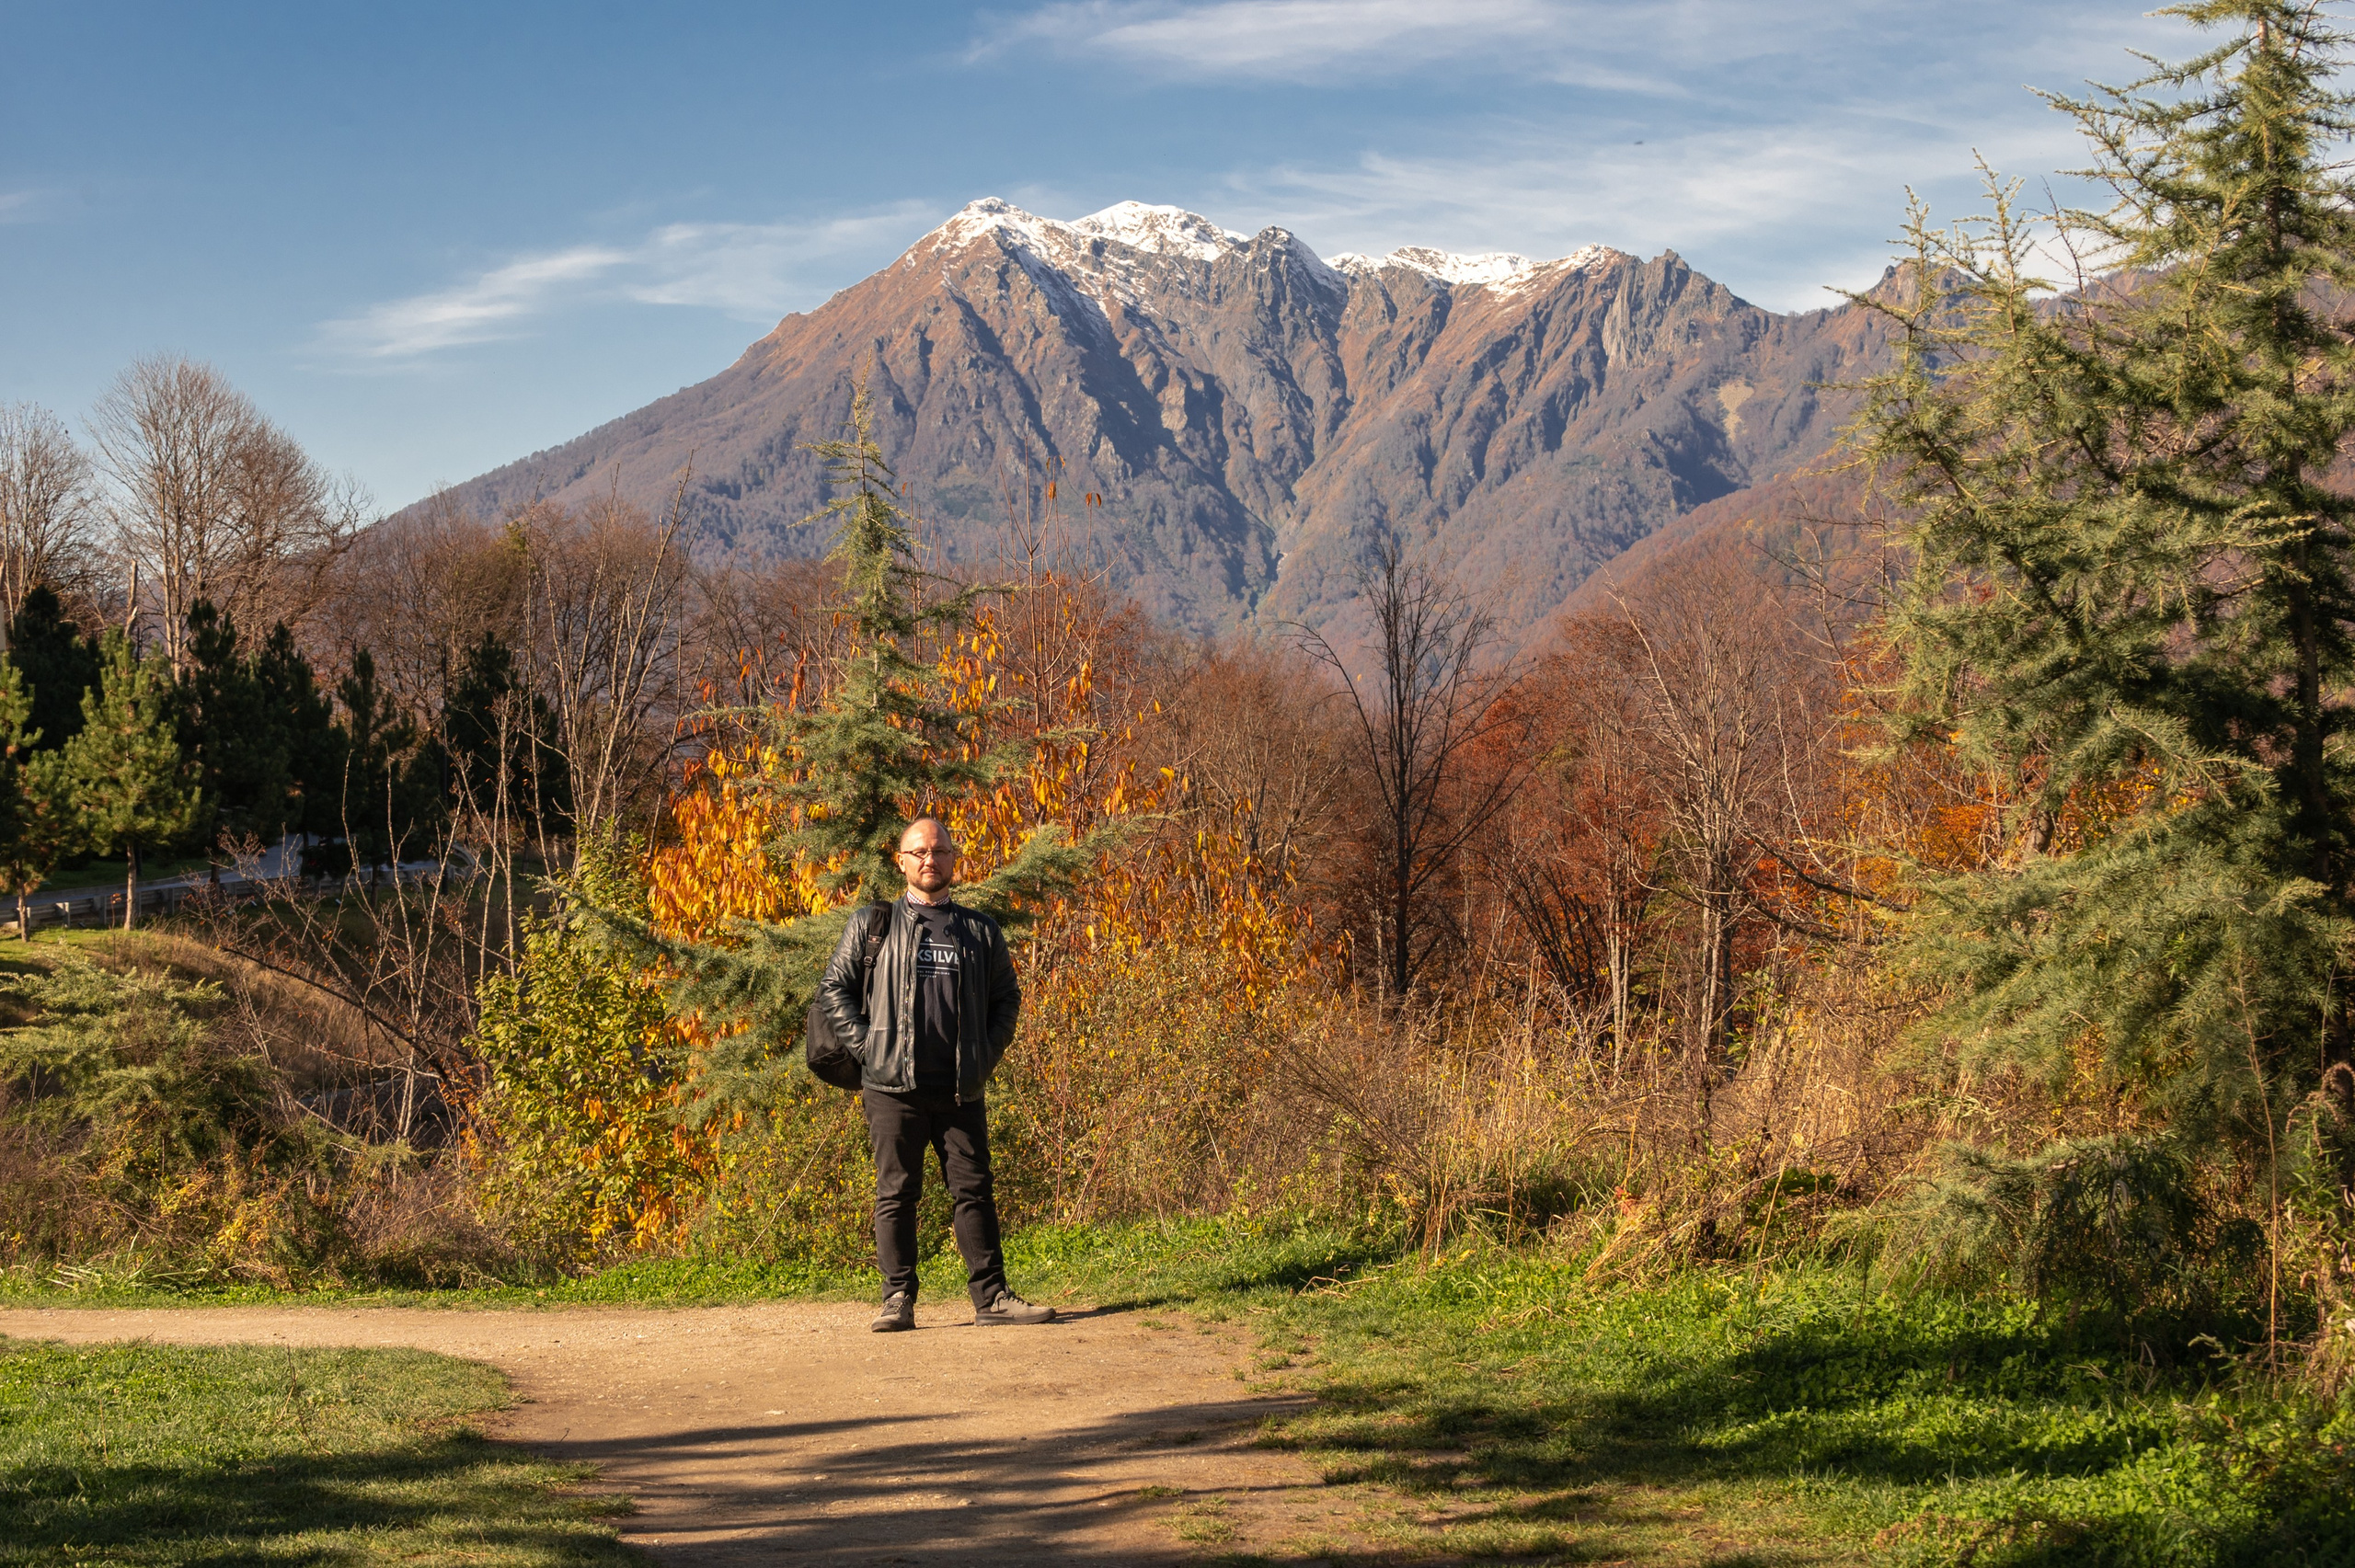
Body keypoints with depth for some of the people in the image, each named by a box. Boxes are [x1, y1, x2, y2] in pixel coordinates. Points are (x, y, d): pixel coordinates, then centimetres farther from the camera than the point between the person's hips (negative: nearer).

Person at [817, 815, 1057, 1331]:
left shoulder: (980, 931, 13)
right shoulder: (872, 925, 8)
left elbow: (1007, 998, 19)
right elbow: (833, 989, 8)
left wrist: (987, 1054, 6)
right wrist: (866, 1045, -2)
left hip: (961, 1089, 2)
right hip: (893, 1085, -1)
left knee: (973, 1190, 1)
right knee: (896, 1192, 0)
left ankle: (992, 1298, 3)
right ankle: (898, 1298, 4)